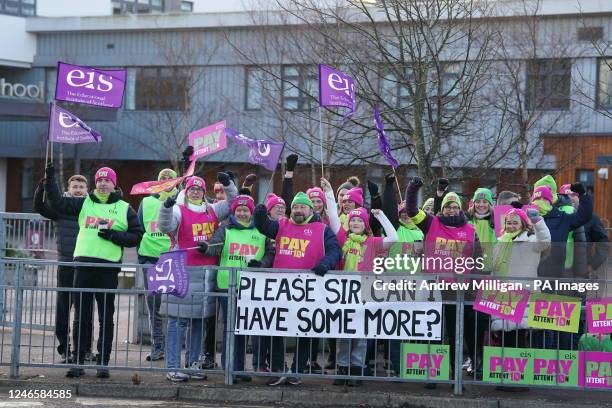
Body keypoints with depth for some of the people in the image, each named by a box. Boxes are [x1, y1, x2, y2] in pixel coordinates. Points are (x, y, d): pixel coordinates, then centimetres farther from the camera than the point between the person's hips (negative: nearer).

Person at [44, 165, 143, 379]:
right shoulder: (84, 204, 13)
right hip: (84, 265, 2)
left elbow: (136, 236, 4)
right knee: (81, 317, 4)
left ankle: (103, 363, 8)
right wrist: (50, 179, -4)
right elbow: (58, 203, 4)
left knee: (106, 318, 2)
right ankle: (78, 361, 9)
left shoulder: (125, 209, 8)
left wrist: (113, 235, -10)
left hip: (109, 268, -2)